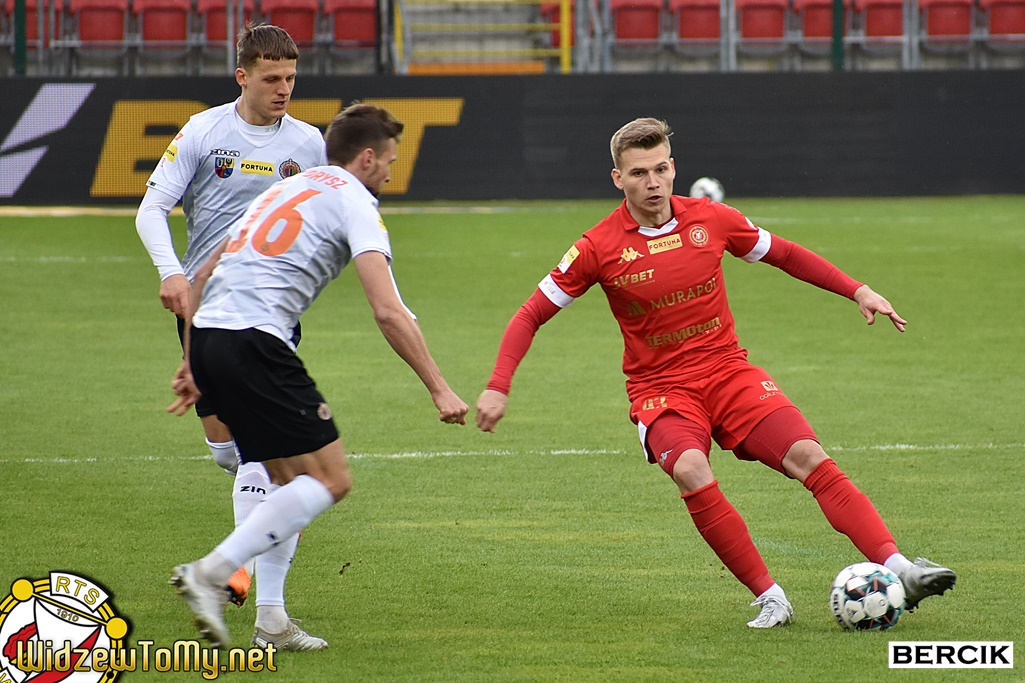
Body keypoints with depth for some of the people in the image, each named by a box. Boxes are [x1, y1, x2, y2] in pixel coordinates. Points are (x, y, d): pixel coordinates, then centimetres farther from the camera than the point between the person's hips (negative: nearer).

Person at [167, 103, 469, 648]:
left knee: (292, 481, 18)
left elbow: (204, 276, 28)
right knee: (331, 479, -4)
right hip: (255, 342, -9)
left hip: (208, 336, 9)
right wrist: (439, 389, -6)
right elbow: (388, 311, -9)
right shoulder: (355, 202, 2)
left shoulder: (285, 189, 27)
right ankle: (210, 572, -15)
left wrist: (193, 365, 32)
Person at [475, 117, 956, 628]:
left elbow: (784, 255, 17)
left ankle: (899, 569, -26)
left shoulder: (711, 220, 0)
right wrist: (498, 388, -13)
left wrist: (857, 291, 11)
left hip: (729, 374, 2)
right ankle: (769, 597, -24)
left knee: (808, 457, -19)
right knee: (692, 472, -33)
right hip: (660, 390, -2)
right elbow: (531, 316, -1)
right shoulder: (600, 247, -7)